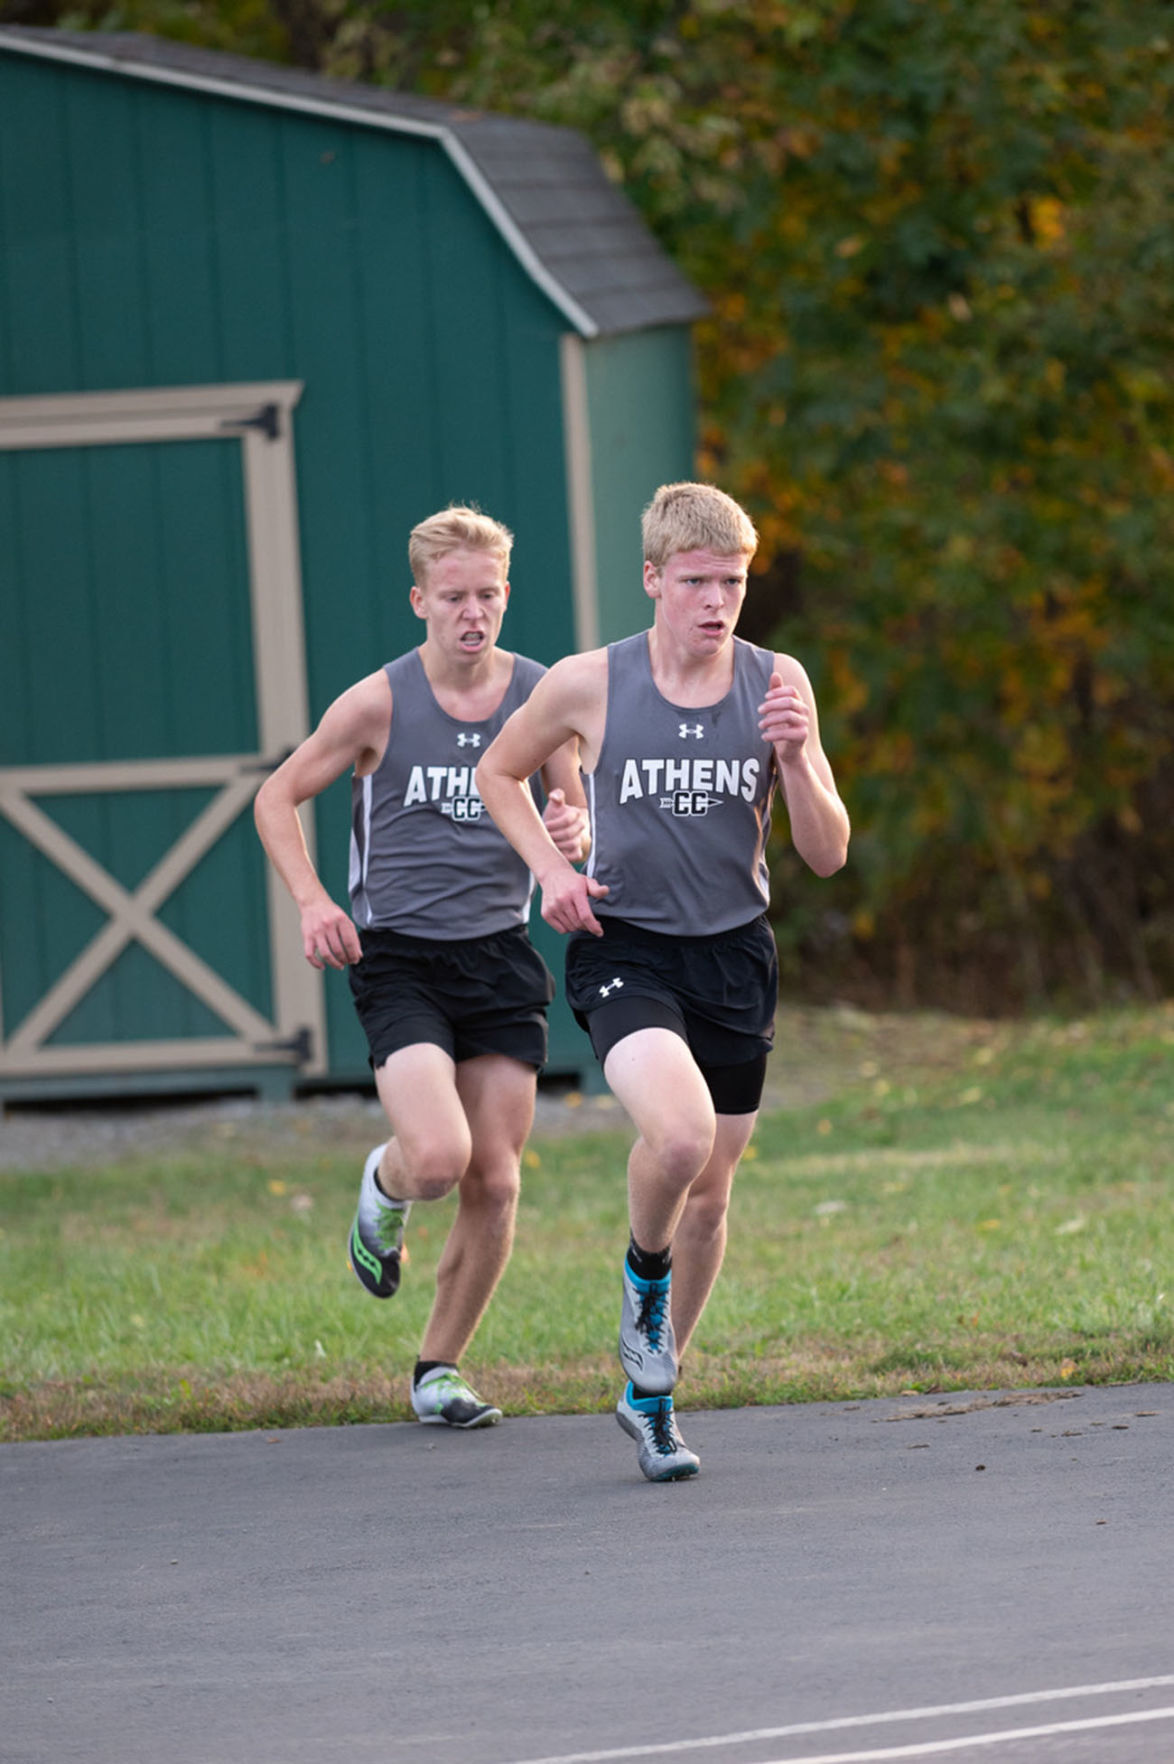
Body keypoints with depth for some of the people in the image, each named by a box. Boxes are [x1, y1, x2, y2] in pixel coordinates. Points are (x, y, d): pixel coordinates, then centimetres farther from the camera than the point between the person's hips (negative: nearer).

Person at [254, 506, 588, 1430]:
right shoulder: (380, 703, -8)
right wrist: (313, 902, -10)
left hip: (500, 954, 3)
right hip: (399, 959, -3)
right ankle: (384, 1187, 17)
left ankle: (440, 1366, 18)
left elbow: (575, 816, 14)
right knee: (438, 1158, -21)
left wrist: (571, 838, -10)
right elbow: (278, 797, 4)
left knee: (495, 1183, 1)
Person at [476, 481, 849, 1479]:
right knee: (680, 1131, -29)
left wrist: (796, 758, -19)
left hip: (734, 956, 3)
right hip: (623, 948, -3)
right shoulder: (589, 686, -9)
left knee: (709, 1192, 10)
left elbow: (827, 855, -2)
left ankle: (652, 1394, 31)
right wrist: (552, 868, -5)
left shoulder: (777, 684, -4)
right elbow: (499, 774, 10)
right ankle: (645, 1278, 3)